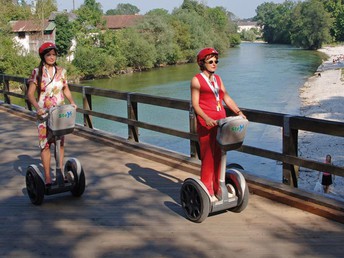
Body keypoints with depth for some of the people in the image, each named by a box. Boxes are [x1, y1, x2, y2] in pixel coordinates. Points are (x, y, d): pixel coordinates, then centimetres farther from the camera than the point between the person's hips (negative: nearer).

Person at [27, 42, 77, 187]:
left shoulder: (61, 71, 4)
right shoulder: (37, 72, -4)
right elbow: (30, 94, -6)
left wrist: (72, 102, -5)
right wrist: (37, 108, -21)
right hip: (44, 113, -3)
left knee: (60, 143, 7)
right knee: (45, 145, -1)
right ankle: (47, 178, 3)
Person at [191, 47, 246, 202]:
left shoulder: (218, 79, 17)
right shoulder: (197, 80, -3)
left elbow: (227, 98, 14)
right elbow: (195, 104, -10)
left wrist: (238, 112, 0)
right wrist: (206, 118, -23)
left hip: (221, 121, 6)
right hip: (206, 123, -6)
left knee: (218, 156, 9)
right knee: (208, 157, -3)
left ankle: (217, 189, 19)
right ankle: (207, 192, 5)